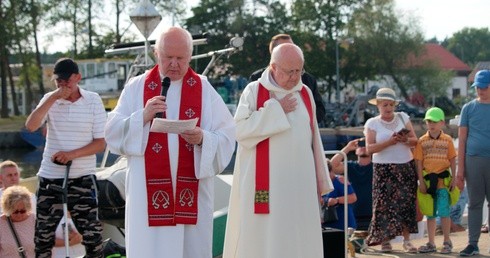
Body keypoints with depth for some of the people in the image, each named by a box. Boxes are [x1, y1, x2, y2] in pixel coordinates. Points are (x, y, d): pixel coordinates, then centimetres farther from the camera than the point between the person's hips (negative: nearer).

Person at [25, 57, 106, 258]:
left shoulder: (93, 100, -3)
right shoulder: (50, 100, 2)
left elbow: (101, 143, -4)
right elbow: (31, 126, -14)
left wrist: (73, 154, -18)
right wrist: (52, 98, -19)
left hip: (82, 178, -2)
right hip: (50, 177, 2)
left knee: (91, 233, -1)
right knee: (43, 234, 10)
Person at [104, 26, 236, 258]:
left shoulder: (205, 90, 5)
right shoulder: (136, 87, 6)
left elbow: (226, 138, 0)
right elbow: (113, 132, 0)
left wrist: (203, 139, -20)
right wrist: (142, 117, -16)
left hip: (193, 193, 1)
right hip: (148, 192, 0)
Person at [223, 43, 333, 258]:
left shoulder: (305, 93, 11)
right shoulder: (254, 91, -2)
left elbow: (313, 138, 13)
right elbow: (240, 129, -14)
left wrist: (320, 181, 11)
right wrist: (276, 110, -12)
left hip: (299, 182, 4)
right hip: (265, 183, -4)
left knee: (298, 240, 4)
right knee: (261, 239, -2)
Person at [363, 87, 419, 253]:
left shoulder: (403, 117, 9)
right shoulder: (372, 123, 2)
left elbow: (415, 141, 6)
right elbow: (369, 148, -8)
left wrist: (405, 140, -16)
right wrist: (389, 142, -20)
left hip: (406, 167, 2)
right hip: (384, 169, -2)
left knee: (407, 202, -2)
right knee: (385, 203, -6)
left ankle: (406, 239, 2)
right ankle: (384, 240, 1)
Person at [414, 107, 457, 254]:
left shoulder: (447, 140, 1)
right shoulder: (422, 141, 3)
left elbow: (452, 161, 3)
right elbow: (418, 162, 1)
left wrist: (453, 179, -4)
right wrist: (421, 181, -4)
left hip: (443, 180, -2)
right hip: (427, 180, 2)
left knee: (443, 211, -9)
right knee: (430, 213, 10)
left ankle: (447, 242, 4)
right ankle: (431, 244, 19)